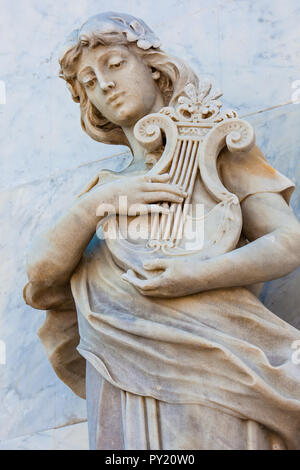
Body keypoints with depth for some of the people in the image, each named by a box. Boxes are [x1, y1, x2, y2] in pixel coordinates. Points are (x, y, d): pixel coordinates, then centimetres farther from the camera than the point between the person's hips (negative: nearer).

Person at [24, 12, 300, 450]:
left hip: (206, 362, -3)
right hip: (125, 377, 3)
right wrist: (97, 201, -8)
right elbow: (41, 273, 7)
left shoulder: (215, 149, 11)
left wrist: (199, 276, -16)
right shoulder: (104, 187, 21)